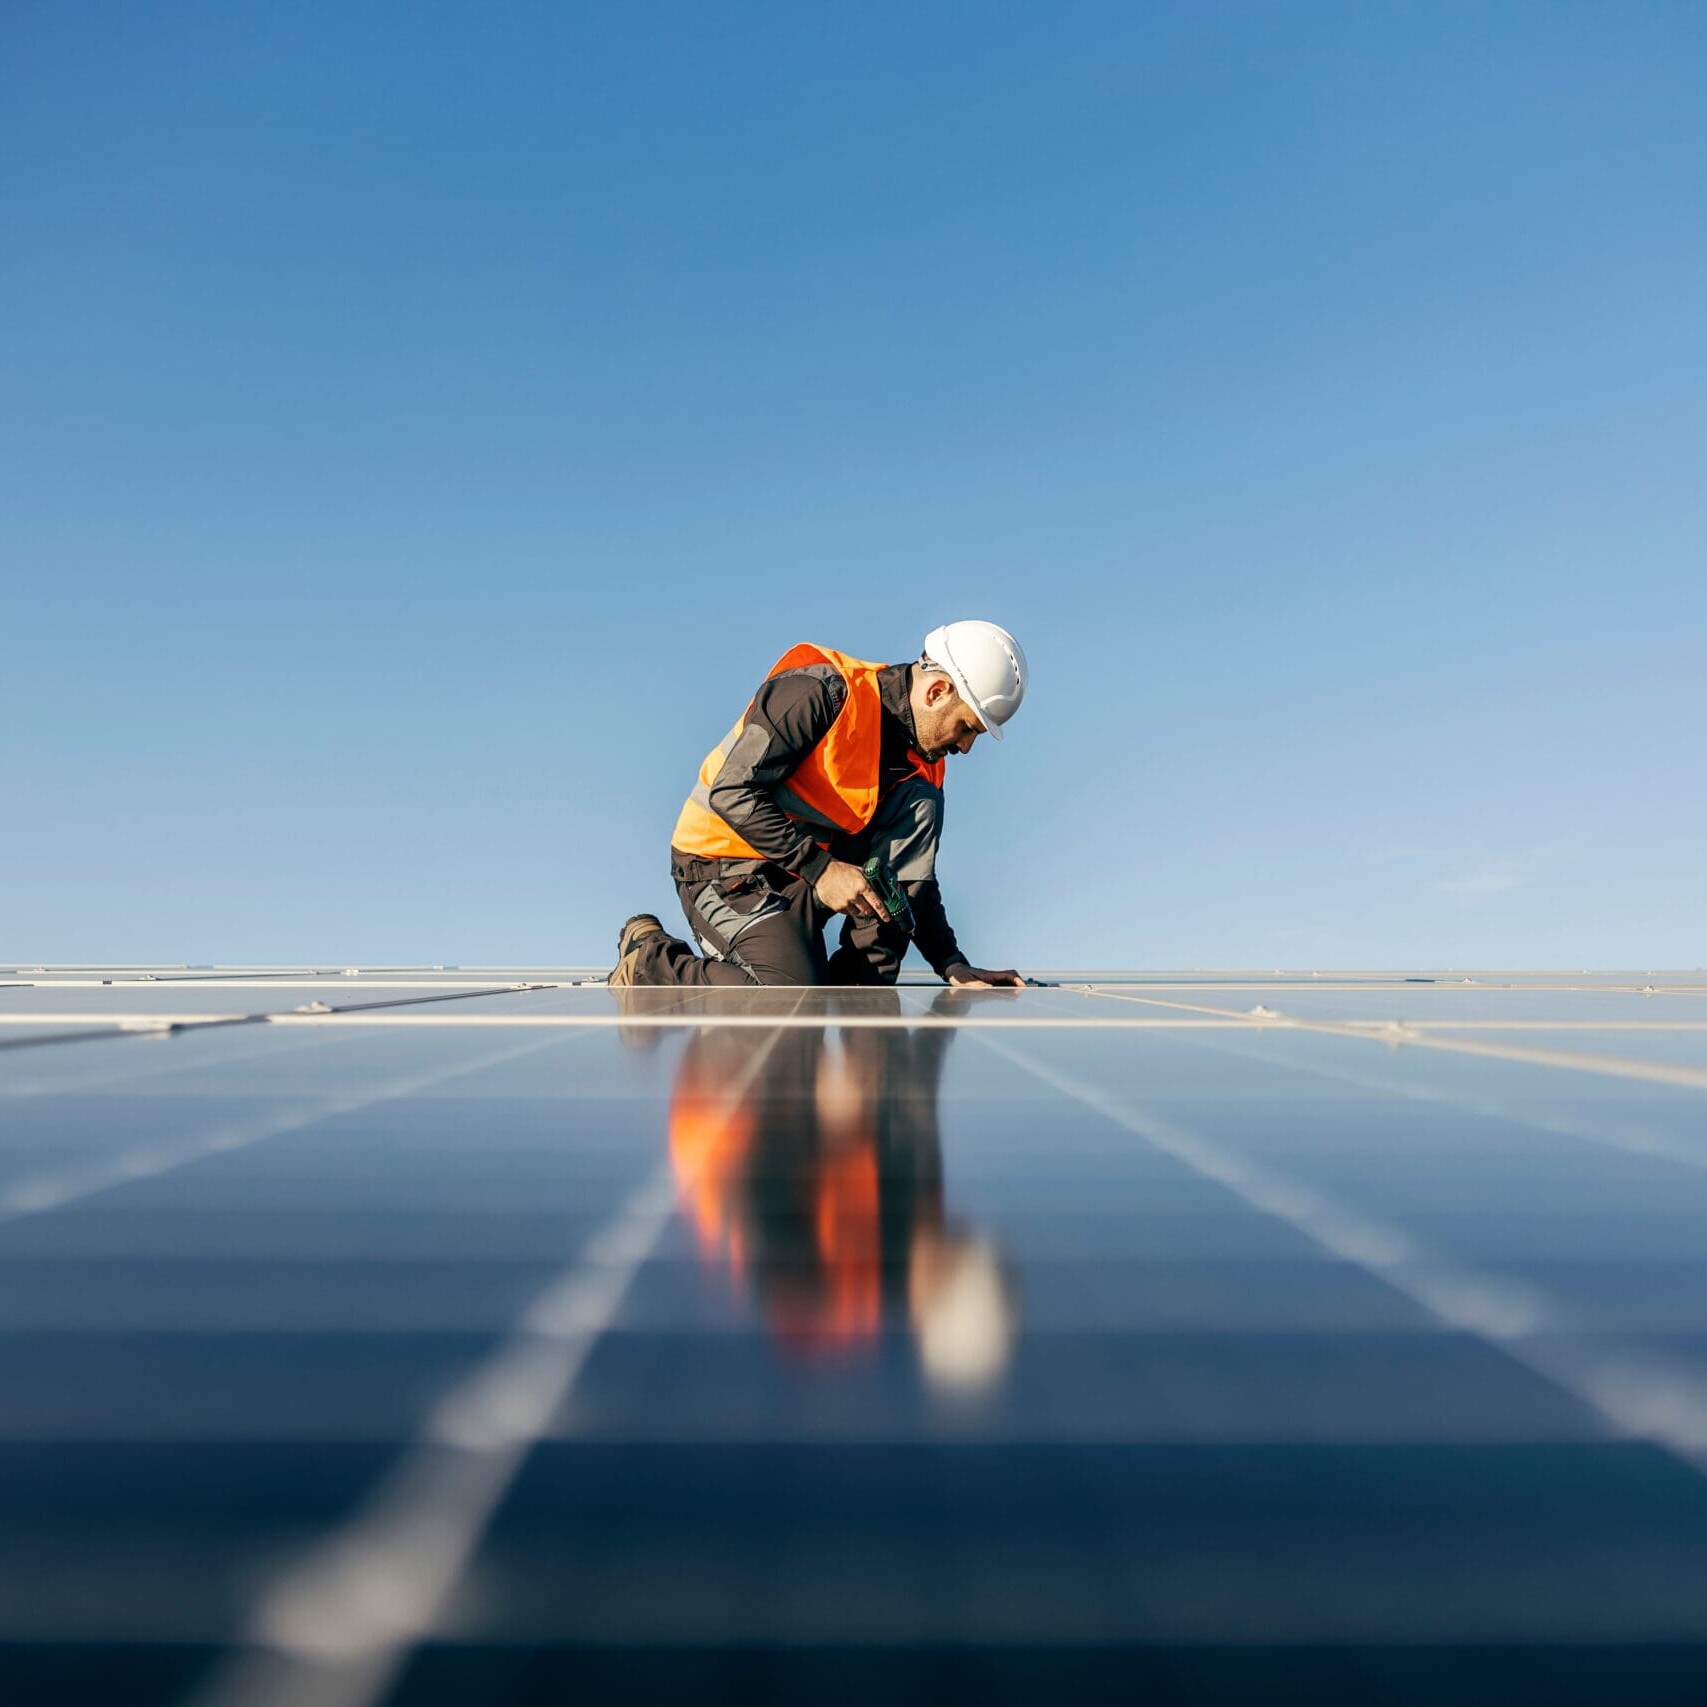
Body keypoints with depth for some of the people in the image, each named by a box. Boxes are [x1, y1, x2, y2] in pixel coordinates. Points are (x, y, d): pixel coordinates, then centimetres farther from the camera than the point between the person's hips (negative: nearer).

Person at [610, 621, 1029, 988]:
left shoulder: (919, 760, 2)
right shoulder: (823, 691, -20)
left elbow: (915, 876, 9)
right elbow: (731, 792, -24)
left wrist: (954, 967, -1)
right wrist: (821, 868, -26)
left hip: (804, 881, 7)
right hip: (724, 865, -7)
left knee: (921, 802, -12)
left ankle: (866, 981, -10)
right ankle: (649, 958, -3)